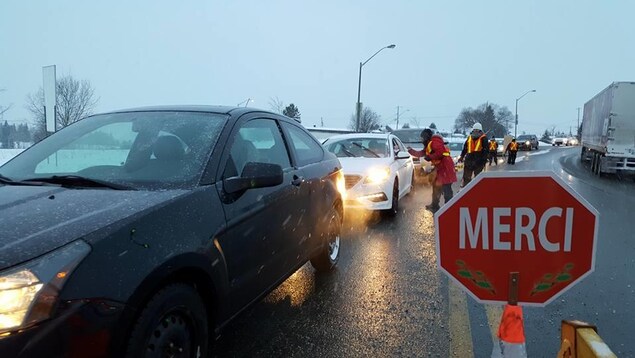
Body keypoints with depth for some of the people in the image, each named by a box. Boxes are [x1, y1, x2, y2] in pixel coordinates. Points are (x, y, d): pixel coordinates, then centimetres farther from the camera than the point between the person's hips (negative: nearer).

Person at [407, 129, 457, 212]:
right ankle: (434, 206, 34)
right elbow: (421, 153, 28)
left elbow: (441, 151, -24)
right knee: (436, 187, 21)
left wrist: (430, 157, -17)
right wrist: (411, 150, 24)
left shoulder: (434, 141, -11)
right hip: (440, 168, 11)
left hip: (445, 167, -11)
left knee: (446, 189, -13)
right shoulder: (428, 145, 22)